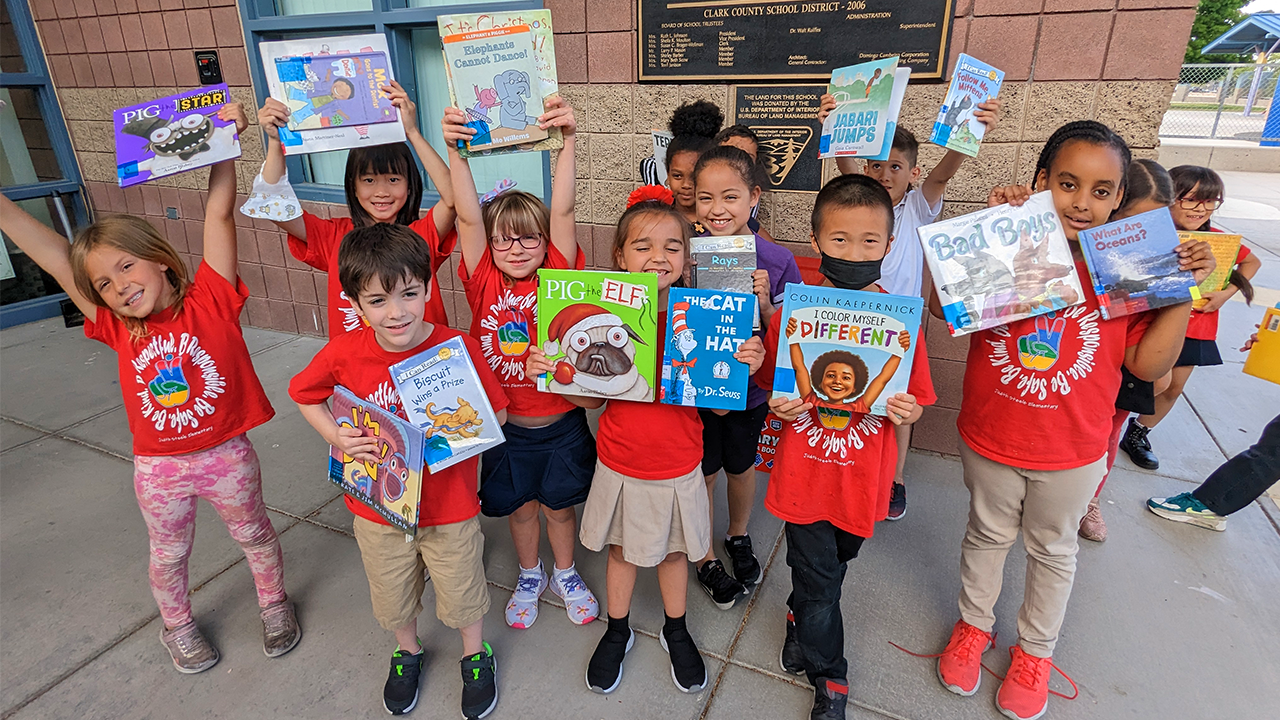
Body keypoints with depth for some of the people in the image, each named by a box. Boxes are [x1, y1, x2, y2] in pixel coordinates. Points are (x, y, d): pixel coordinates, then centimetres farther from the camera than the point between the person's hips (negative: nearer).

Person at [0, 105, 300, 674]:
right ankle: (177, 626, 50)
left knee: (254, 535, 20)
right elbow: (52, 255, -5)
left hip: (227, 456, -3)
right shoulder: (117, 329, -5)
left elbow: (217, 212, -20)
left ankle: (274, 602, 46)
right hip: (158, 469, 3)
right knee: (169, 556, 23)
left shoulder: (210, 301, -14)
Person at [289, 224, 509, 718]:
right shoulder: (343, 354, -17)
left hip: (449, 506, -2)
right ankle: (407, 653, 57)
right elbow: (303, 394, 3)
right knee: (393, 598, 26)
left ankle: (475, 657, 50)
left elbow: (496, 413, -11)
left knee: (461, 593, 20)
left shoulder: (458, 348, -22)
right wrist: (337, 437, -12)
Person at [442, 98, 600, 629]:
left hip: (561, 421, -1)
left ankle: (565, 575, 46)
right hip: (505, 425, 1)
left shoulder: (557, 276, -10)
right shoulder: (485, 282, -8)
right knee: (519, 506, 20)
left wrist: (567, 140, -31)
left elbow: (562, 211, -21)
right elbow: (468, 216, -19)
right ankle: (529, 577, 48)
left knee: (559, 504, 18)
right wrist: (455, 151, -32)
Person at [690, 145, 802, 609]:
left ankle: (738, 536, 51)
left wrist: (763, 302, -25)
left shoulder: (776, 260, -12)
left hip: (750, 387, 1)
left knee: (741, 466, 21)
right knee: (702, 472, 14)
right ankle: (706, 558, 39)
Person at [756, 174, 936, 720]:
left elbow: (916, 398, 0)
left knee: (836, 561, 26)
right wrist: (779, 405, -20)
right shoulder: (793, 312, -12)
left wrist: (909, 411, -22)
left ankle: (801, 616, 60)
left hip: (863, 477, 2)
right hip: (804, 471, -1)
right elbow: (771, 384, 1)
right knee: (817, 578, 11)